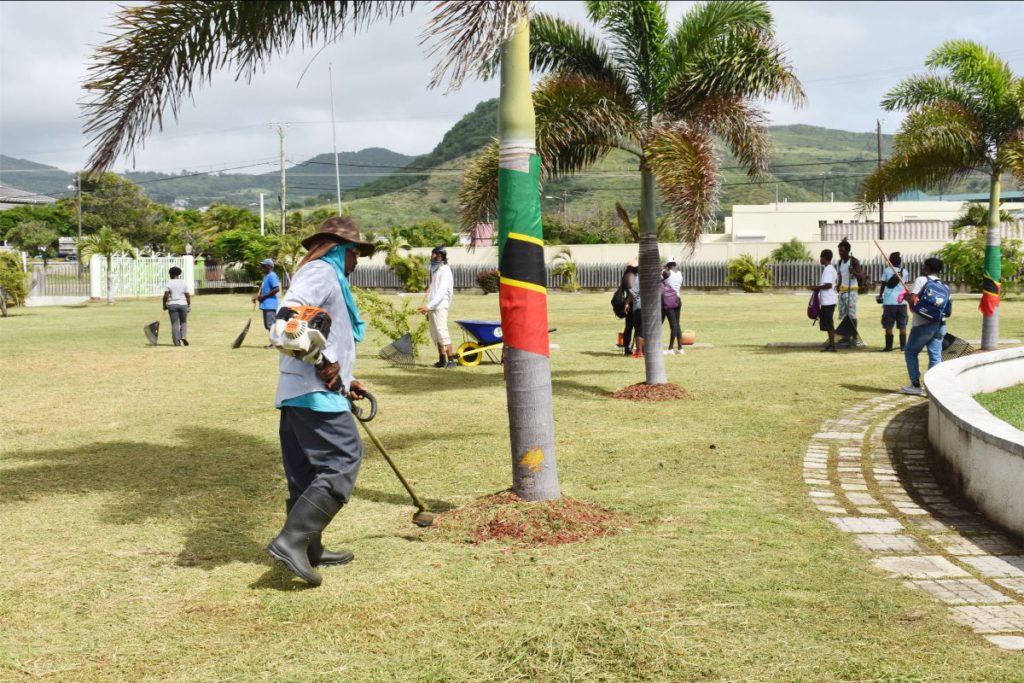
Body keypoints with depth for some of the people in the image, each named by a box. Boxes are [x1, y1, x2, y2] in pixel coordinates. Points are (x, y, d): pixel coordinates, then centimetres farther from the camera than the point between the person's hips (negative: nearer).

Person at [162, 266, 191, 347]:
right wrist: (189, 306, 4)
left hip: (172, 305, -1)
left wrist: (164, 305, 2)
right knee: (183, 322, 17)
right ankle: (183, 336, -4)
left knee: (174, 324, 3)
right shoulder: (184, 283, 1)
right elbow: (188, 295, -2)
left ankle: (177, 342, -1)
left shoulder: (169, 283, -4)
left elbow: (165, 296, -10)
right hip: (183, 304, 1)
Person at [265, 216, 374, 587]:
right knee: (342, 462, -11)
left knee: (307, 472, 14)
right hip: (315, 391, -10)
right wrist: (324, 361, -24)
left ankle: (309, 550, 22)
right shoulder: (322, 272, -7)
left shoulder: (325, 277, 26)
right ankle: (292, 539, -17)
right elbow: (288, 314, -25)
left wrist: (343, 381, 29)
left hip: (295, 392, 10)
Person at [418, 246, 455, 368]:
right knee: (435, 334, 7)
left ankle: (451, 360, -13)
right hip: (432, 307, 9)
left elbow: (441, 291, -17)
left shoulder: (444, 270, -7)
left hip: (440, 306, -9)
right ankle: (442, 360, 11)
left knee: (442, 333, -13)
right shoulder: (435, 270, 20)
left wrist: (429, 306, -25)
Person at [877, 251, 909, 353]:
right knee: (902, 325, 8)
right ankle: (903, 345, 6)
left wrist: (880, 295, 18)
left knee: (888, 325, 1)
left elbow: (883, 285, 4)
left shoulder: (887, 270, -1)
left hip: (889, 301, -2)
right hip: (901, 300, 2)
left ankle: (889, 346, -2)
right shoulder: (904, 271, 5)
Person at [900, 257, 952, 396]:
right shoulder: (945, 287, 12)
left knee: (910, 352, 9)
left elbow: (912, 300, -14)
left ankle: (916, 385, 7)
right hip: (939, 326, 5)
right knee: (935, 356, 4)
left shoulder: (921, 280, -4)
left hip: (922, 325, -5)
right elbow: (948, 311, 7)